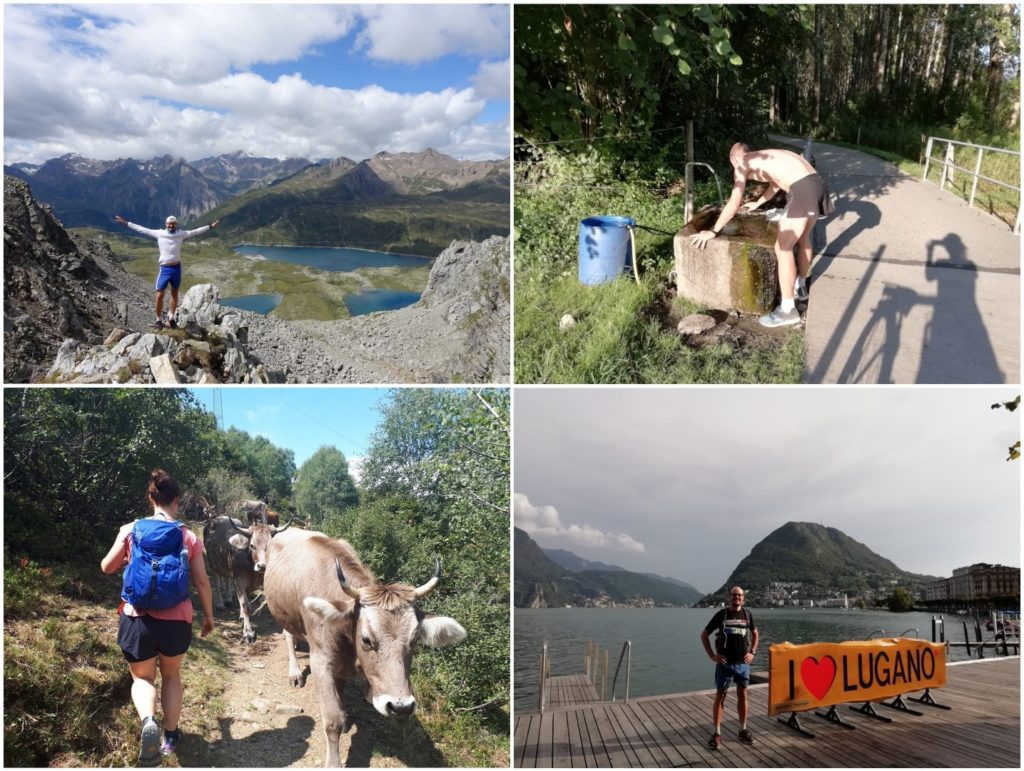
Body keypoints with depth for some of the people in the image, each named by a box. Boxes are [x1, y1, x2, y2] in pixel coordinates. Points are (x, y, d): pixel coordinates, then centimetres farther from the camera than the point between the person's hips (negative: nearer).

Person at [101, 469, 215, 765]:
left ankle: (148, 722, -13)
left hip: (138, 618, 0)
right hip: (176, 619, 1)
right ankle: (171, 735, 28)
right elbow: (202, 582, 0)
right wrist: (209, 616, 13)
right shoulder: (189, 536, -2)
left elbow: (107, 567, 8)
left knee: (142, 678, 16)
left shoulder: (131, 530, -3)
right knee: (171, 675, 25)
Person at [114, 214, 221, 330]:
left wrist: (210, 226, 2)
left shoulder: (180, 234, 1)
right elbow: (141, 229, 2)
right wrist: (126, 223, 1)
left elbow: (195, 231, 4)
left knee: (174, 293, 14)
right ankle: (159, 320, 7)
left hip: (176, 268, 2)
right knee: (159, 295, -4)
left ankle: (172, 317, 27)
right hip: (164, 269, -2)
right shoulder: (159, 233, -2)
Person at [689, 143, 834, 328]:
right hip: (817, 183, 9)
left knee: (783, 248, 0)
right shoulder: (765, 158, 30)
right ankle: (801, 288, 47)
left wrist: (713, 231, 4)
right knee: (803, 238, 28)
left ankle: (788, 310, 4)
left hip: (803, 189, -9)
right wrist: (757, 203, 65)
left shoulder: (742, 163, 7)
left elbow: (734, 204, -2)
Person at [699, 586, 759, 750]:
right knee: (720, 696, 0)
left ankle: (743, 730, 22)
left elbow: (755, 634, 19)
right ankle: (717, 733, 4)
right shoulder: (721, 614, -5)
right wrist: (712, 656, -6)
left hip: (743, 663, 3)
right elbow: (704, 635, 1)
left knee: (742, 696, 9)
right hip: (725, 663, -3)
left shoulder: (747, 614, 3)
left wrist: (752, 653, 7)